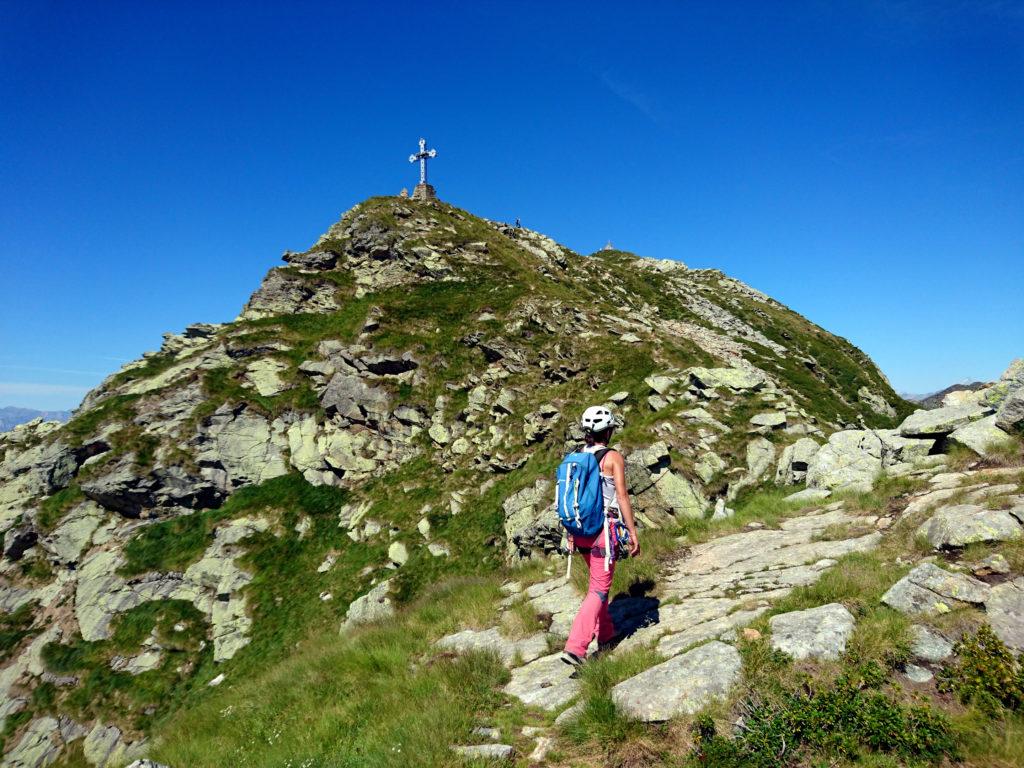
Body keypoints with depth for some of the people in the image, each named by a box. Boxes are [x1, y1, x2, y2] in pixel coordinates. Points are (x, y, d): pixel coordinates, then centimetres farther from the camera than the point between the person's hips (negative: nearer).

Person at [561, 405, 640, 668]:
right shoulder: (613, 457, -9)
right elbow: (622, 497, -12)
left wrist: (571, 533, 16)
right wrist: (633, 533, -6)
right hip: (604, 529, -6)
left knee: (599, 583, 23)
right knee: (599, 590, -1)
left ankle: (605, 637, 34)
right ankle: (574, 648, -10)